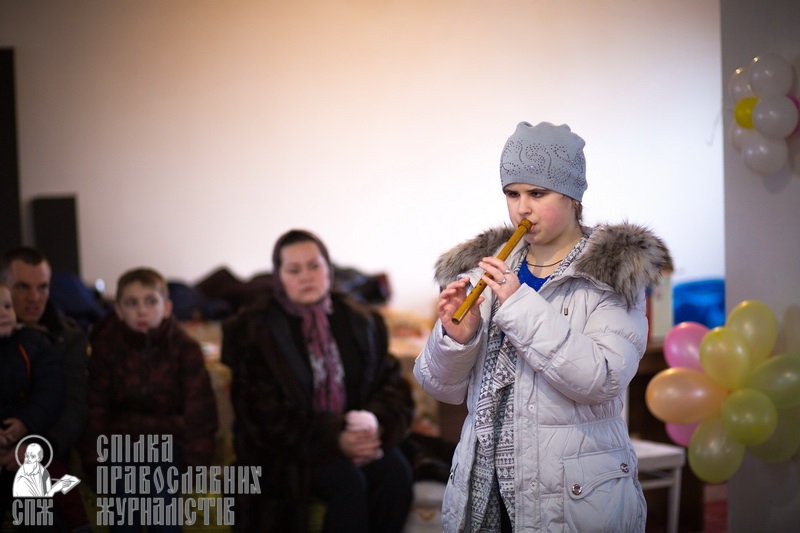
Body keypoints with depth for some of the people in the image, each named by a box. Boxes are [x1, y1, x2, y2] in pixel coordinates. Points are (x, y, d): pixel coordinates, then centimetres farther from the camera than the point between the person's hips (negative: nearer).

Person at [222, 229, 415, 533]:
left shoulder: (362, 322, 11)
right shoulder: (254, 330, -2)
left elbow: (394, 385, 8)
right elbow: (265, 416, -9)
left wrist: (377, 423, -16)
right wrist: (334, 440, -20)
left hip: (357, 437, 4)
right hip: (287, 452, -4)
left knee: (395, 472, -26)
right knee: (348, 482, -31)